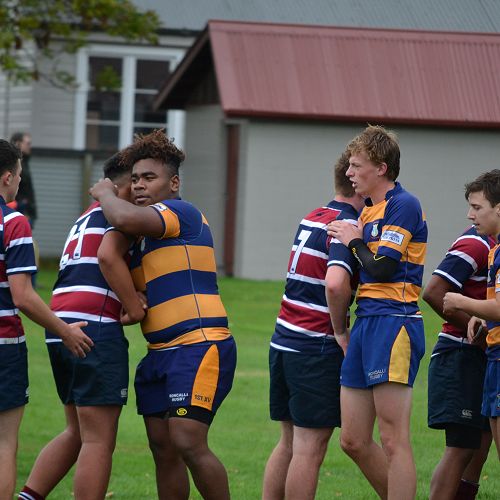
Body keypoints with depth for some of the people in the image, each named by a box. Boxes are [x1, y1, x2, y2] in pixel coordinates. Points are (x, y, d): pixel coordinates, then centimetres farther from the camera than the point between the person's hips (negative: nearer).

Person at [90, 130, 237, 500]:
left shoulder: (183, 213, -7)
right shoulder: (144, 235, 21)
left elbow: (126, 218, -23)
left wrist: (105, 194, -4)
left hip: (200, 346, -9)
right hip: (161, 353, 9)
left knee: (188, 443, -18)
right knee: (163, 449, 6)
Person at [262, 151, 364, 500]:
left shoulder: (312, 218, 13)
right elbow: (335, 284, -30)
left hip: (284, 341, 8)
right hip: (317, 349, -8)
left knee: (289, 444, 15)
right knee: (310, 449, -4)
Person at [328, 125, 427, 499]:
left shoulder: (403, 205, -9)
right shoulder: (369, 209, 20)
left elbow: (381, 268, -15)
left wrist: (355, 241, -1)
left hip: (394, 324, -10)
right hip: (365, 323, 10)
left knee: (393, 441, -9)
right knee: (354, 441, 8)